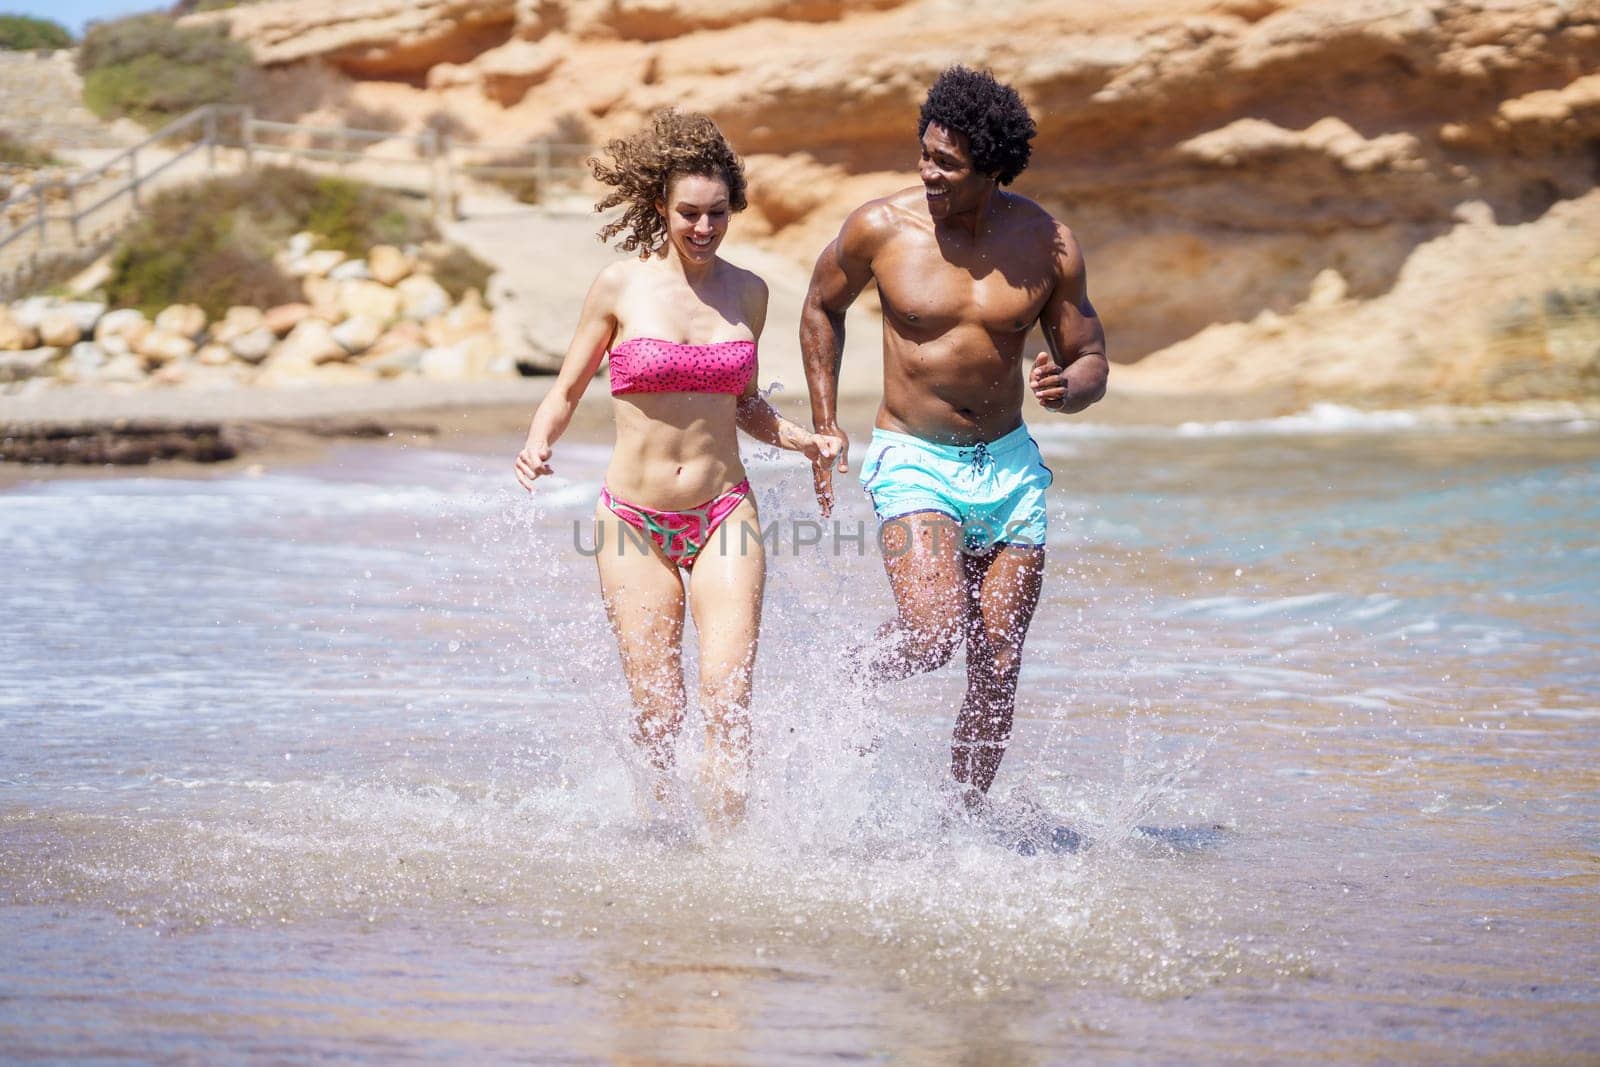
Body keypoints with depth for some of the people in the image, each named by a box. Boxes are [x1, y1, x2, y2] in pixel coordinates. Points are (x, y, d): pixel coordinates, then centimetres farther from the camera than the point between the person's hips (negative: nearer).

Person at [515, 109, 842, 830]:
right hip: (635, 524, -1)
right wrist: (538, 446, -14)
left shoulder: (747, 293, 6)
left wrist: (802, 439, 2)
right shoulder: (620, 286, -3)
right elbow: (565, 392, 6)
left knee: (727, 700, -14)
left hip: (723, 515, 1)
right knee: (657, 715, -2)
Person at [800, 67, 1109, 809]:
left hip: (1009, 466, 3)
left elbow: (1091, 362, 3)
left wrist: (1066, 388, -21)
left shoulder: (1047, 244, -6)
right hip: (913, 461, -2)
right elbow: (822, 307, 10)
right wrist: (825, 426, 6)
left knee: (997, 674, 2)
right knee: (933, 633, -23)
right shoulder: (881, 228, -10)